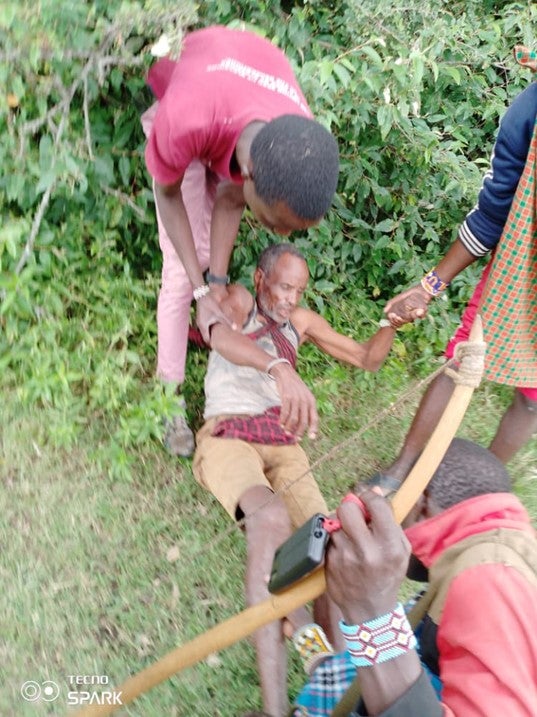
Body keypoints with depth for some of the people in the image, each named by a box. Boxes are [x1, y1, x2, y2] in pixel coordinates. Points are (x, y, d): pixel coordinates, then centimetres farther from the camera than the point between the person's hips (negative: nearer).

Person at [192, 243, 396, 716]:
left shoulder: (302, 321, 23)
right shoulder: (237, 301, 8)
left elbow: (368, 360, 27)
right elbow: (221, 336, -19)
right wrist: (280, 368, -38)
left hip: (281, 441, 5)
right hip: (227, 435, -4)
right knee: (271, 518, -36)